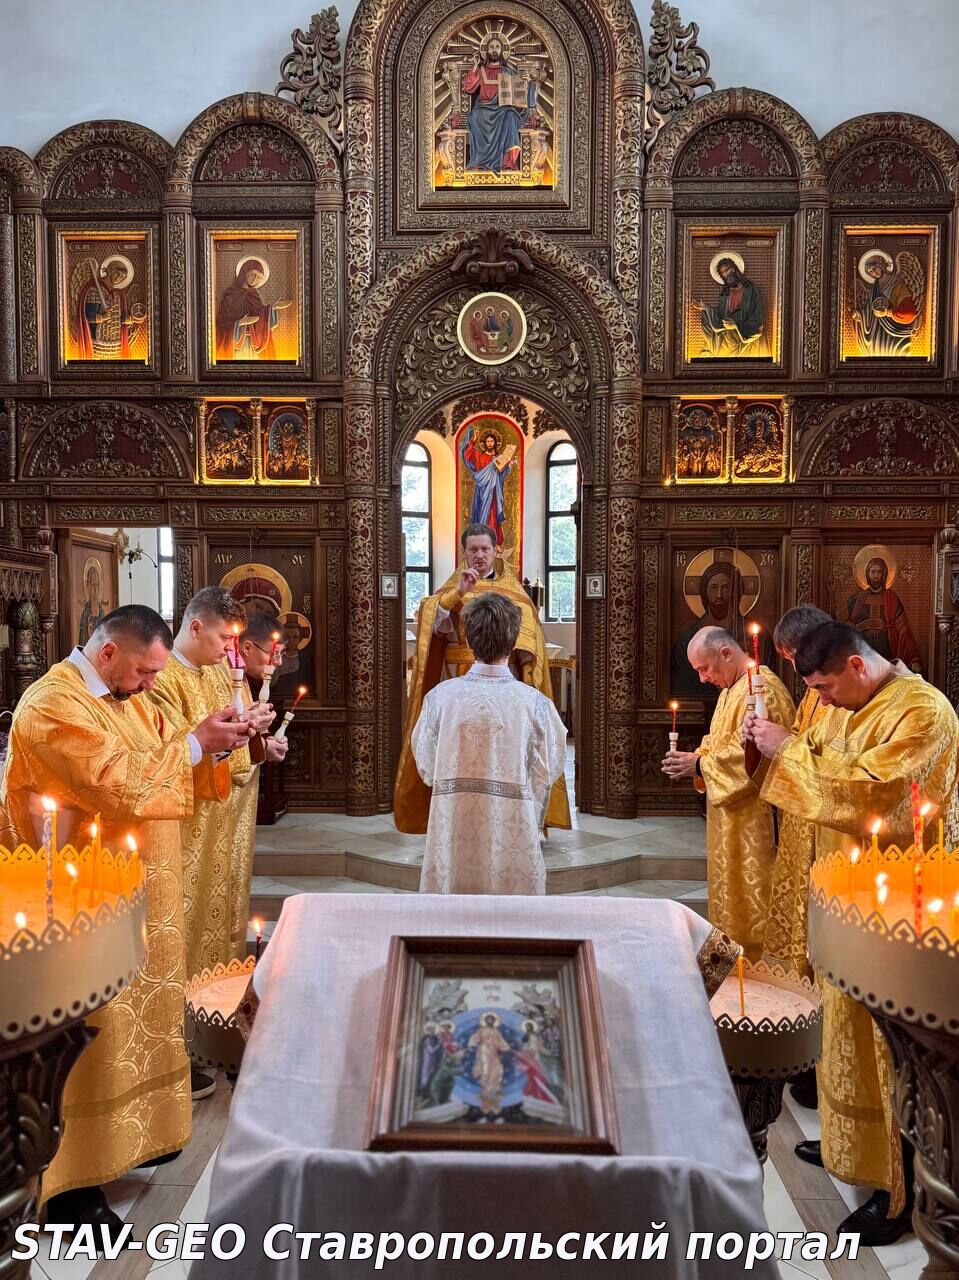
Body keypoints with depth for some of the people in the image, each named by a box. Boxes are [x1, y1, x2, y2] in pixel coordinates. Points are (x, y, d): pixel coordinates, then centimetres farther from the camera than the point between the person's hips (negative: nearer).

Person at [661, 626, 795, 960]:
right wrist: (693, 761, 1)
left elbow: (750, 755, -26)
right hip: (730, 819, 10)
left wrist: (698, 764, -18)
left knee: (751, 902, 0)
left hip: (754, 818, -10)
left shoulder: (761, 689, -19)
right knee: (730, 895, 17)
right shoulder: (731, 689, 14)